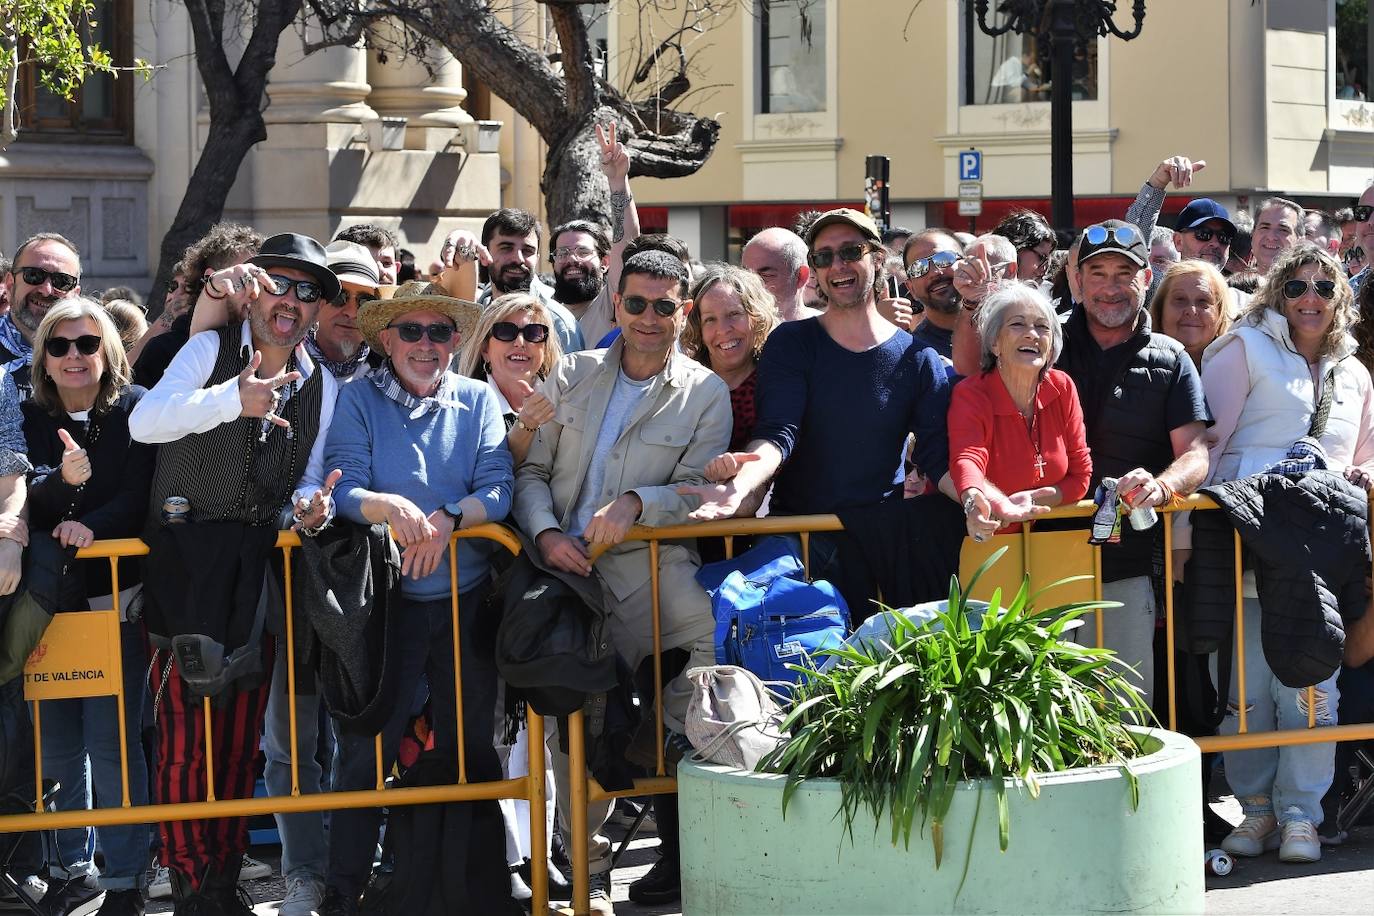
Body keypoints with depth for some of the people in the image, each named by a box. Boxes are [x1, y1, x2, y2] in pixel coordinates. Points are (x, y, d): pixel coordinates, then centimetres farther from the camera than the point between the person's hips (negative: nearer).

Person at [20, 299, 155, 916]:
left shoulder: (136, 412, -4)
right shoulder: (29, 418, 4)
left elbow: (141, 496, -8)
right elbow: (25, 504, -6)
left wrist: (93, 525, -25)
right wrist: (62, 480, -26)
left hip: (118, 594, -4)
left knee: (111, 742, -6)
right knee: (56, 744, 9)